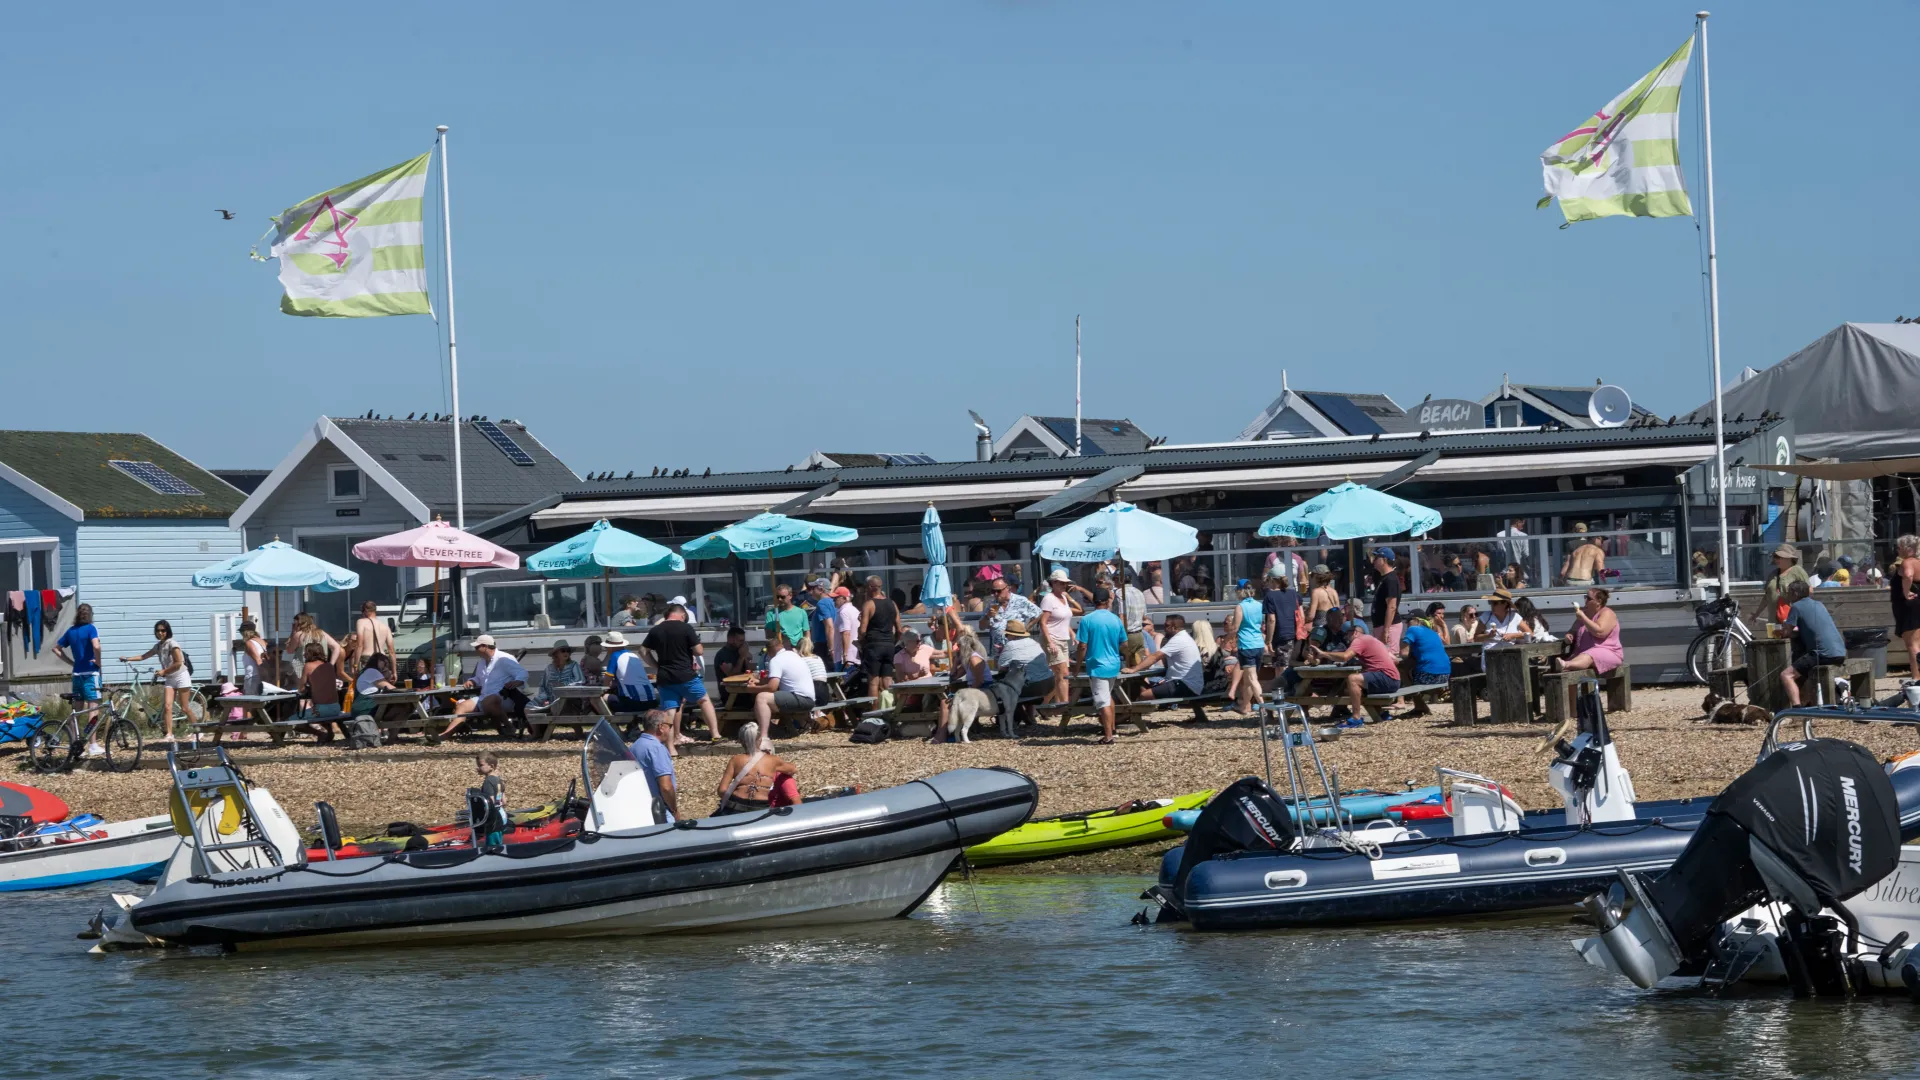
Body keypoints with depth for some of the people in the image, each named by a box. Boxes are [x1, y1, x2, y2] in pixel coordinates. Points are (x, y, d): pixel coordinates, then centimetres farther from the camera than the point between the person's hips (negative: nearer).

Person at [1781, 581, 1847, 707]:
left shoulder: (1796, 607, 0)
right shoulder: (1819, 604, 23)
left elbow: (1789, 633, 1)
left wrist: (1797, 632, 20)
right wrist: (1802, 631, 27)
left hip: (1824, 654, -8)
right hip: (1841, 654, 8)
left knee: (1786, 675, -10)